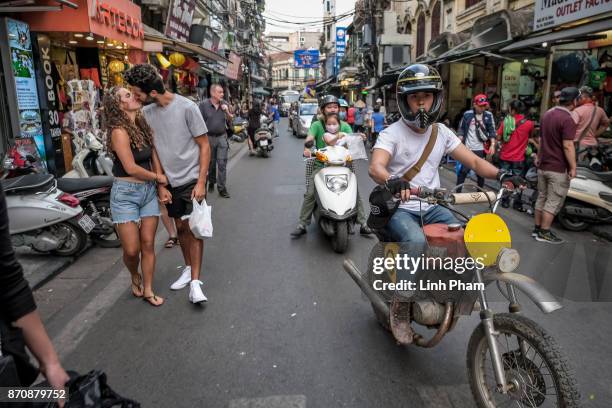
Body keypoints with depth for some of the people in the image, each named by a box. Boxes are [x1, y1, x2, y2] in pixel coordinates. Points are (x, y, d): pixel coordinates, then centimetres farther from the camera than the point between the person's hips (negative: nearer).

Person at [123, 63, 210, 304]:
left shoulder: (187, 107, -15)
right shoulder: (147, 113, 0)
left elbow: (204, 146, -11)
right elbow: (154, 150, 4)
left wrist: (201, 183, -15)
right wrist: (161, 185, 0)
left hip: (192, 178, -5)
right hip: (169, 180, 5)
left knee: (192, 227, -7)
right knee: (180, 226, 12)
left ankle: (195, 281, -2)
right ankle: (188, 268, 30)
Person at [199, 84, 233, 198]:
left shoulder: (224, 104, 3)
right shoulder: (204, 105, -7)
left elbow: (230, 121, 7)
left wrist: (227, 112, -12)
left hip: (222, 137, 2)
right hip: (209, 137, -1)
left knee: (222, 163, -3)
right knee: (211, 163, 13)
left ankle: (222, 188, 2)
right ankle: (211, 182, 34)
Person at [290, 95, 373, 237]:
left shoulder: (344, 126, 7)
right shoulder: (317, 125, 2)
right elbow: (309, 138, -14)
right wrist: (307, 147, -36)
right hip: (321, 165, -1)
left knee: (355, 191, -10)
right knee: (310, 193, -14)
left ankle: (363, 224, -1)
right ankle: (302, 225, -2)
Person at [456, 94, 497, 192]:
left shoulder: (488, 115, 4)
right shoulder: (467, 114, -1)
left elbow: (492, 131, 6)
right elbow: (461, 130, 4)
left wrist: (492, 144, -5)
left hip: (481, 149, 2)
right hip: (467, 148, -2)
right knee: (463, 171, -1)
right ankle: (458, 191, 9)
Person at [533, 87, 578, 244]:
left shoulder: (547, 114, 10)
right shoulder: (567, 119, -18)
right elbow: (567, 146, -21)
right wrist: (573, 167, -16)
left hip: (543, 166, 8)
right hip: (558, 168, -8)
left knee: (542, 197, 15)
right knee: (554, 201, 0)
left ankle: (537, 228, 21)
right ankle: (544, 233, 4)